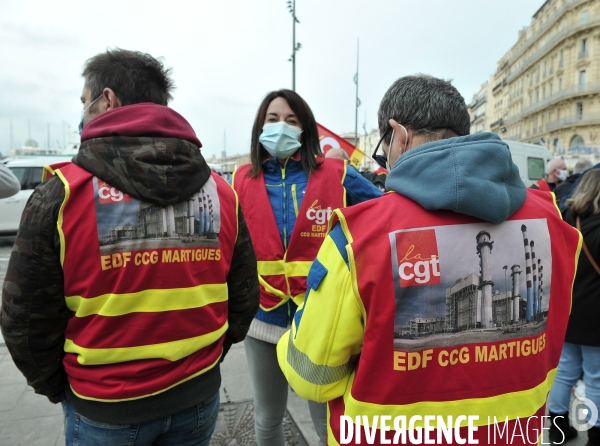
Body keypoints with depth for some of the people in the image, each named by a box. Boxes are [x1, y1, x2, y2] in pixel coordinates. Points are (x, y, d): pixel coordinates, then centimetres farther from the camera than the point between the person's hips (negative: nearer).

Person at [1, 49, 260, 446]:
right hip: (199, 396, 3)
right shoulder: (221, 192, -7)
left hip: (105, 409, -2)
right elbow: (244, 298, 0)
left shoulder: (61, 195, -16)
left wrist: (56, 387, 9)